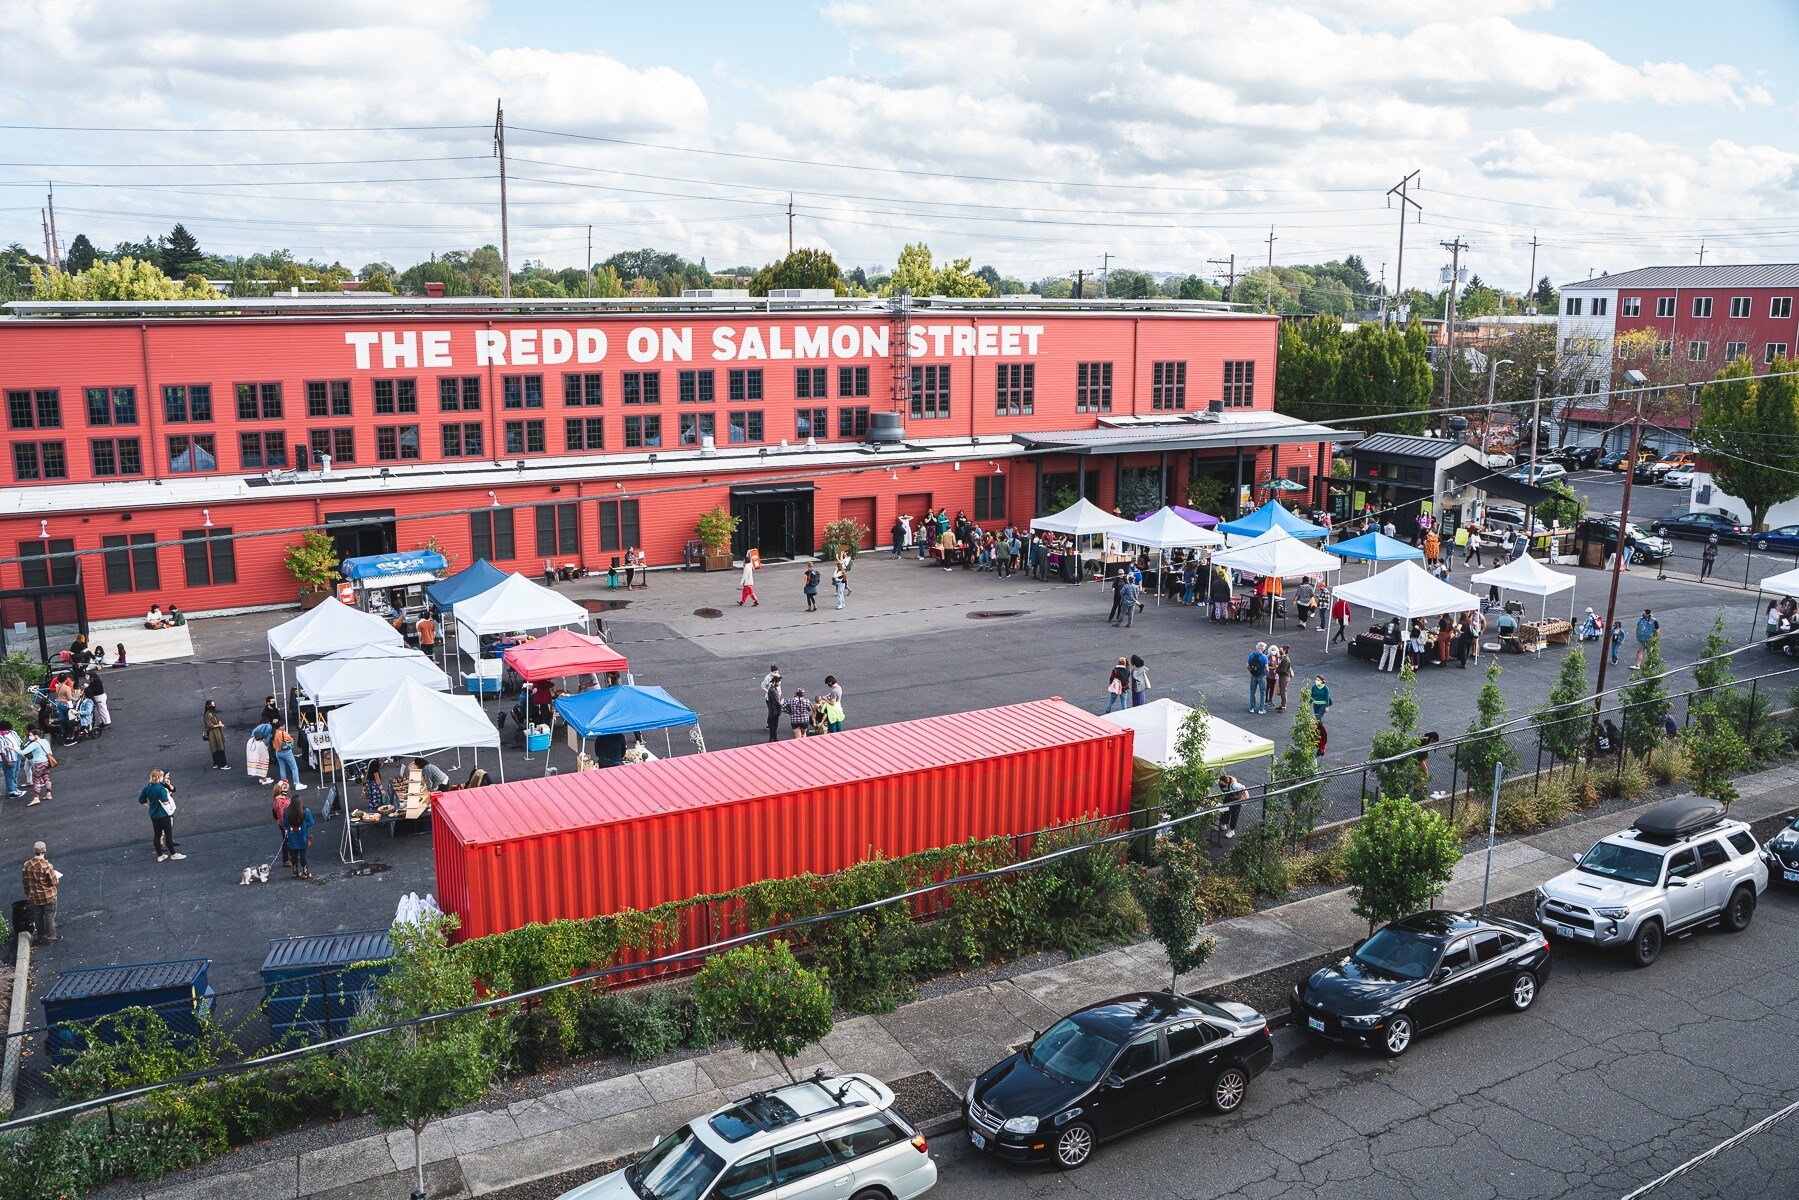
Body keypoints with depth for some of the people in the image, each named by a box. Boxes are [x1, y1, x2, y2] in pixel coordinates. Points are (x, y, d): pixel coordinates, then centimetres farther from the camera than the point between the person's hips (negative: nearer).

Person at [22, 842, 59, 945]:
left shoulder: (27, 865, -11)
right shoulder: (46, 865, -26)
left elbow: (24, 880, 1)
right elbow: (54, 882, -21)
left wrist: (28, 893, 16)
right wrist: (56, 878, 3)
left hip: (34, 897, 5)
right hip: (48, 896, -4)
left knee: (38, 916, 21)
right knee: (50, 916, 12)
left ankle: (41, 935, 36)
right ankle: (50, 936, 21)